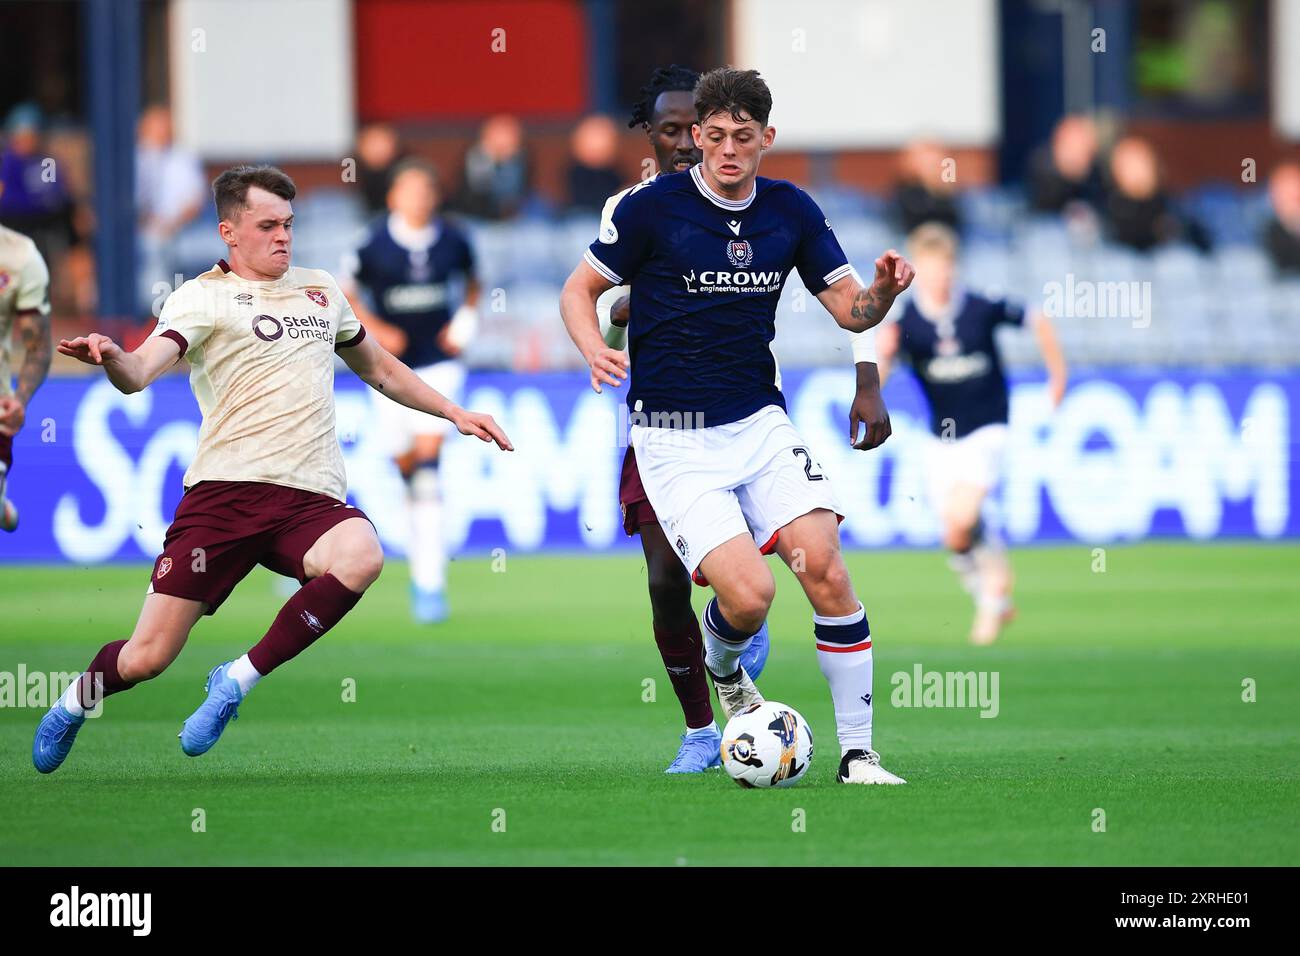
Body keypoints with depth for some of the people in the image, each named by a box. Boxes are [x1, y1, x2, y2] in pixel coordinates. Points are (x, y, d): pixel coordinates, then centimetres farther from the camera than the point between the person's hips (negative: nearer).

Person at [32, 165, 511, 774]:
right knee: (148, 657, -7)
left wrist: (454, 413, 34)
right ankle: (75, 704, 29)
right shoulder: (203, 298, 3)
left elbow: (379, 369, 37)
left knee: (361, 558, -33)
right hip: (226, 489, -4)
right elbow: (141, 370, -14)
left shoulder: (320, 290, 20)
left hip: (311, 498, 4)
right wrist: (111, 359, -37)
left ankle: (238, 680, -16)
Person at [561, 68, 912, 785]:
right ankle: (721, 670, 19)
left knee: (825, 569, -14)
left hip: (760, 422, 4)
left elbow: (850, 310, 9)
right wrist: (594, 350, -18)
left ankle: (858, 756, -3)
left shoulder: (791, 212, 4)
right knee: (749, 593, -19)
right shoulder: (653, 207, -8)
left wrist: (882, 291, -14)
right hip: (674, 440, -4)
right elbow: (579, 289, 2)